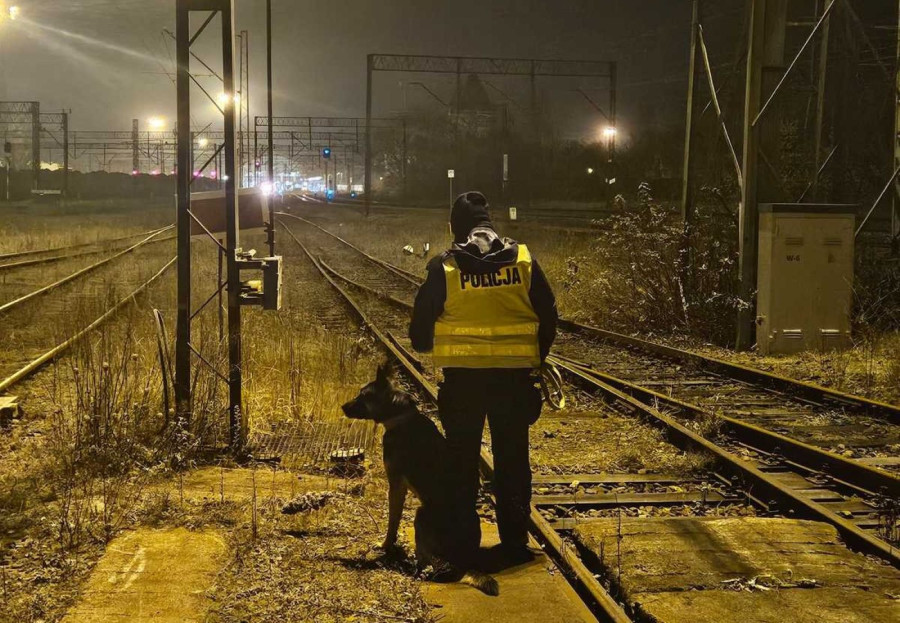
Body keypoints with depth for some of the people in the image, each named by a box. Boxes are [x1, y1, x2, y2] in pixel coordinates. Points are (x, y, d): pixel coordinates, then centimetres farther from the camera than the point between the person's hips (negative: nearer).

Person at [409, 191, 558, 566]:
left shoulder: (445, 268, -5)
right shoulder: (523, 261, 0)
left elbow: (421, 327, 0)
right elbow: (548, 317, 5)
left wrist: (427, 346, 23)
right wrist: (535, 360, 21)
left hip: (462, 376, -1)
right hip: (514, 376, 1)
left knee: (462, 460, 12)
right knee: (512, 461, 11)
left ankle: (465, 540, 16)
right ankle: (514, 542, 14)